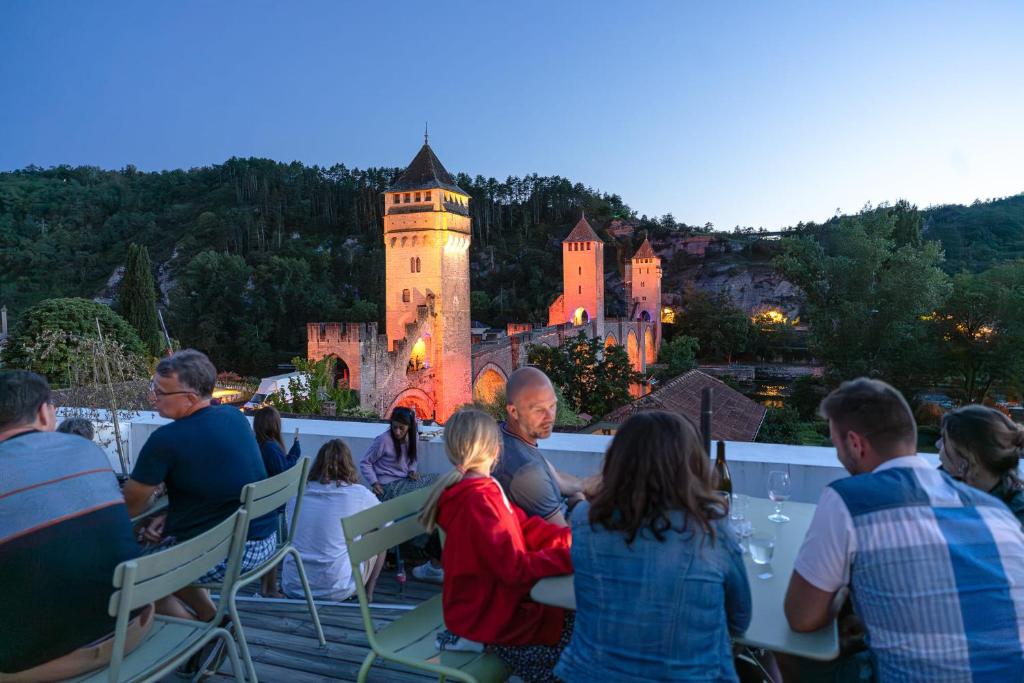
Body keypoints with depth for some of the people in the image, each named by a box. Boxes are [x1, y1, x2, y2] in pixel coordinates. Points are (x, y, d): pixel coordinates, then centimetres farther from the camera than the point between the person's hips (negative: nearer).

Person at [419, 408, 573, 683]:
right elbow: (515, 568, -28)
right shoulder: (477, 501, -26)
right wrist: (569, 557, -25)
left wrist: (573, 537, -8)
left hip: (499, 598, 9)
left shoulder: (485, 490, 4)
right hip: (488, 618, -9)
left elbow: (525, 526, 3)